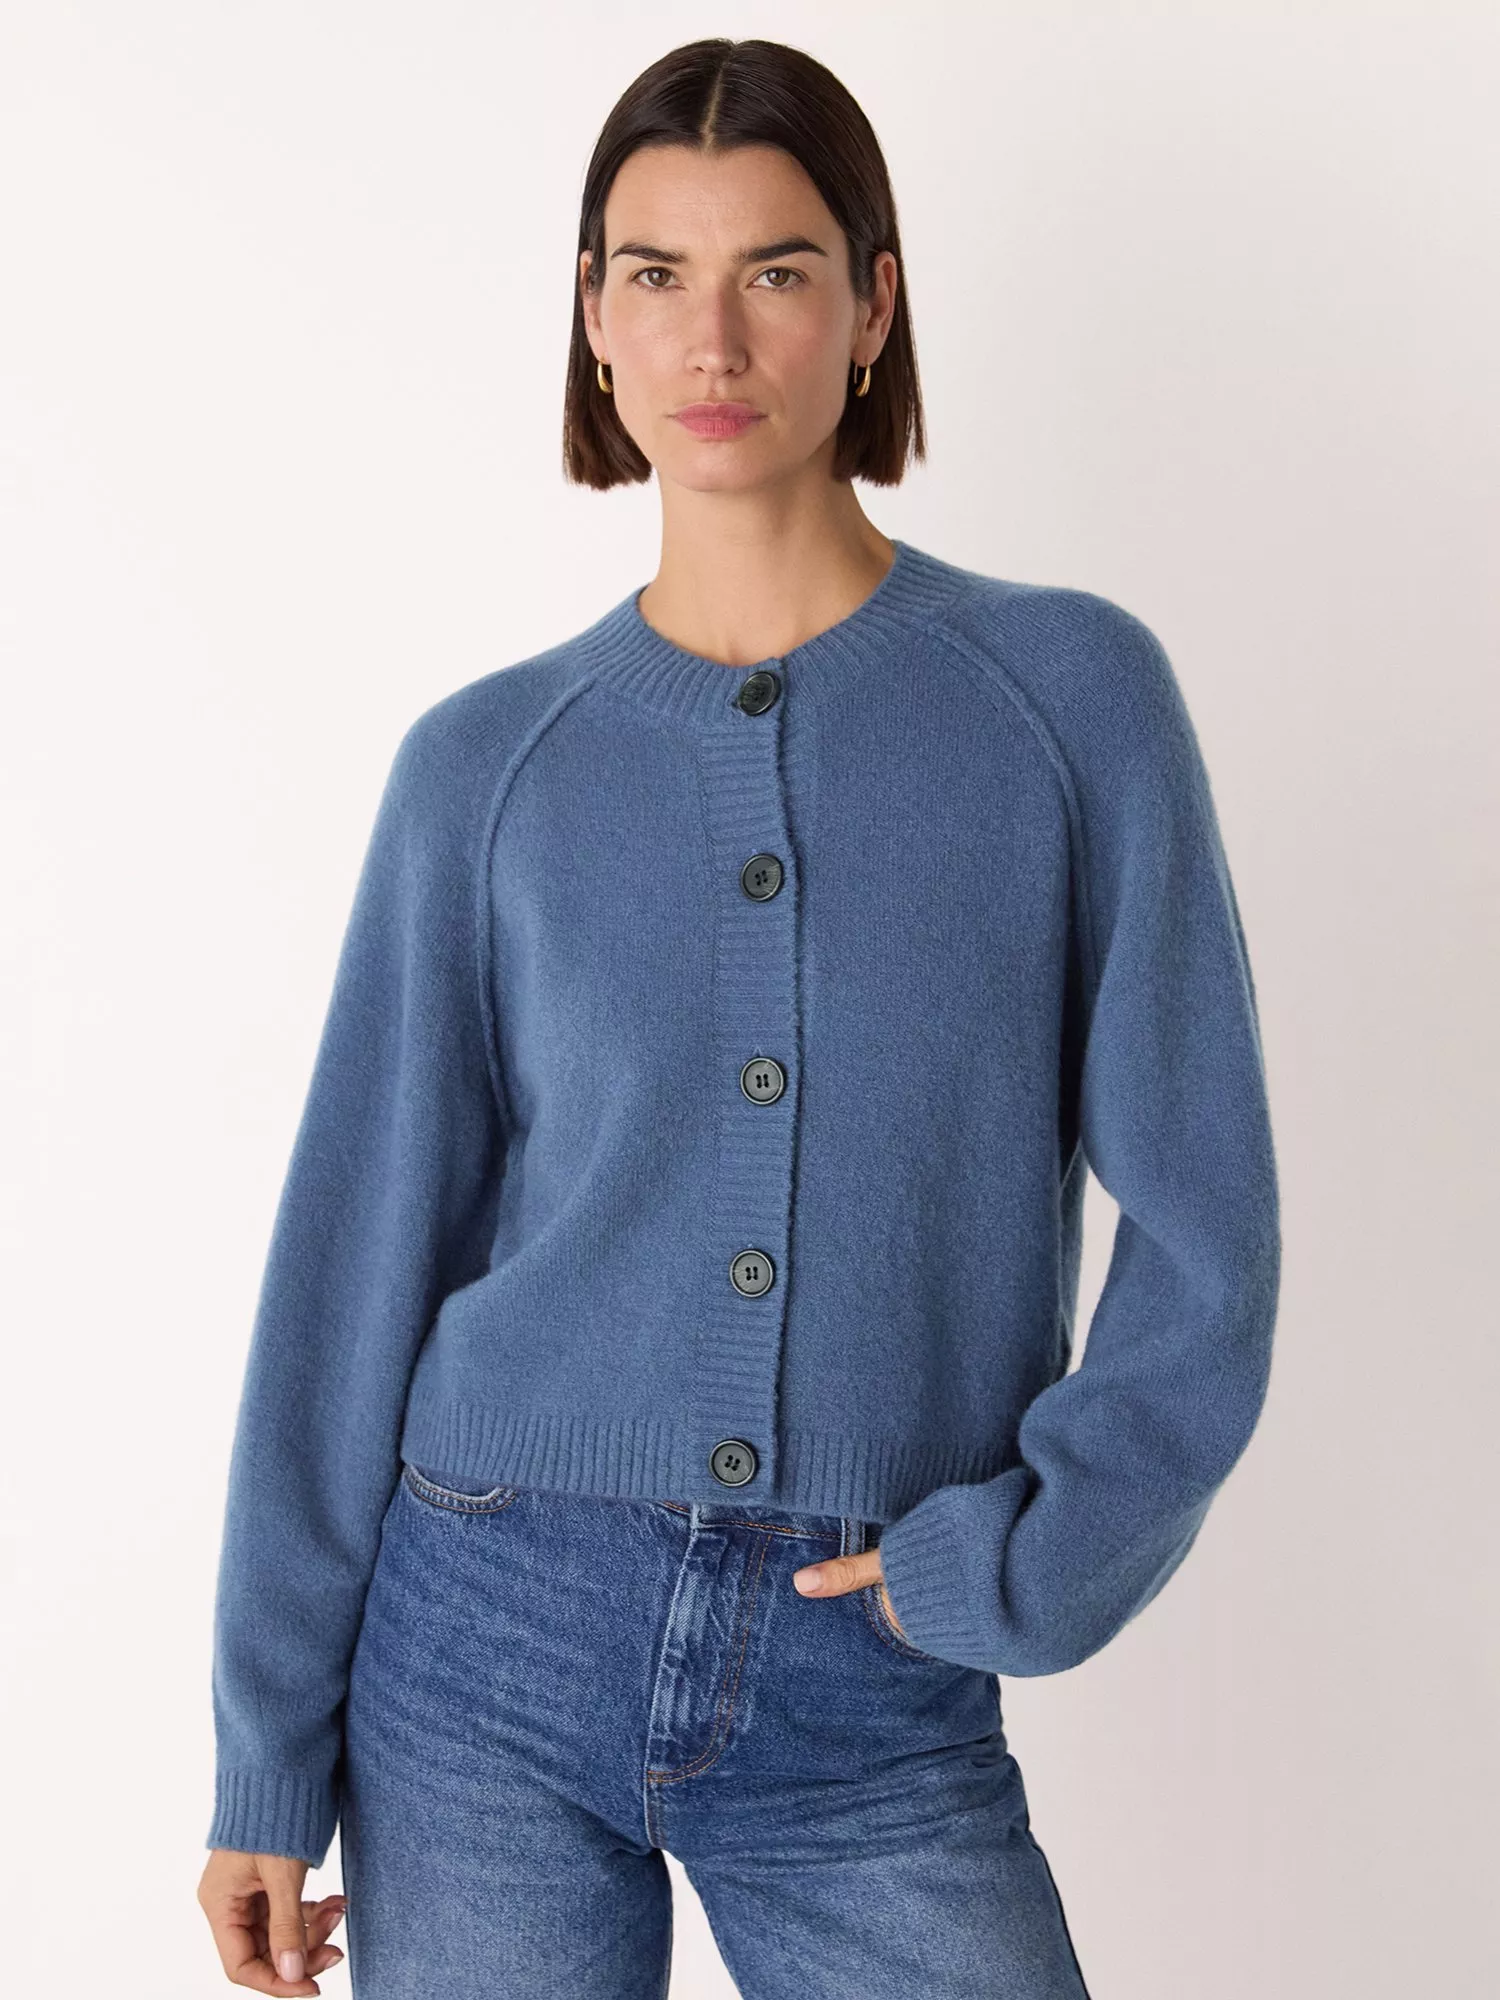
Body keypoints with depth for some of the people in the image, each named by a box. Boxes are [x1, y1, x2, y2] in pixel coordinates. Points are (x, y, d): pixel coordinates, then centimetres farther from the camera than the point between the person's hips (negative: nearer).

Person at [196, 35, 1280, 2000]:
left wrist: (1017, 1563, -9)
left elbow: (1202, 1226, -1)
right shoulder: (488, 766, 1)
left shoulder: (1073, 695, -2)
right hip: (498, 1647, 1)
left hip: (876, 1708, 0)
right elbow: (358, 1255, 3)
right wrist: (269, 1758, 3)